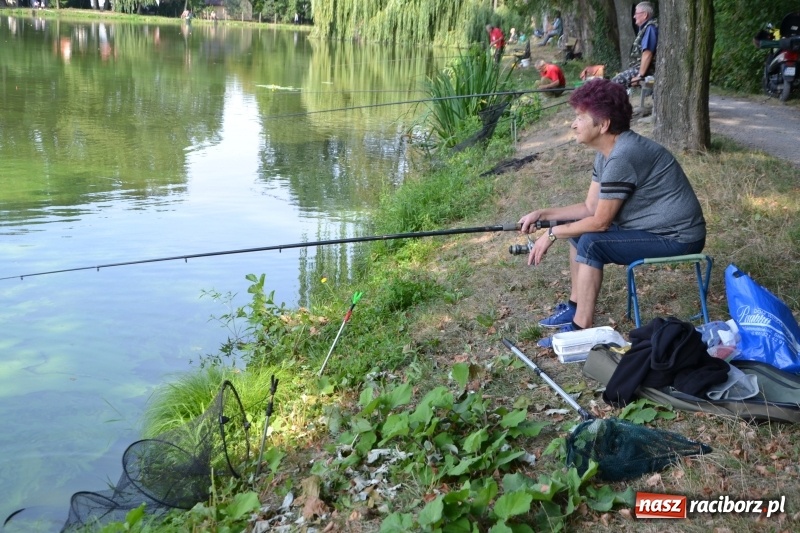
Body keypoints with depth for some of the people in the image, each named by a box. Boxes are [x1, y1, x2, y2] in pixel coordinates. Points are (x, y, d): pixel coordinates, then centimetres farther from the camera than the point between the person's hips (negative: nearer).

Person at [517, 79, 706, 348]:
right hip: (655, 227, 10)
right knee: (579, 228, 11)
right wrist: (542, 214, 2)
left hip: (678, 237, -10)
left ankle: (581, 330, -14)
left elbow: (600, 222, -22)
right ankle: (575, 307, 19)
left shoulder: (622, 156, -26)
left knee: (591, 243, -22)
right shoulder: (607, 152, 3)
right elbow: (590, 207, 9)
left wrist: (552, 233, -12)